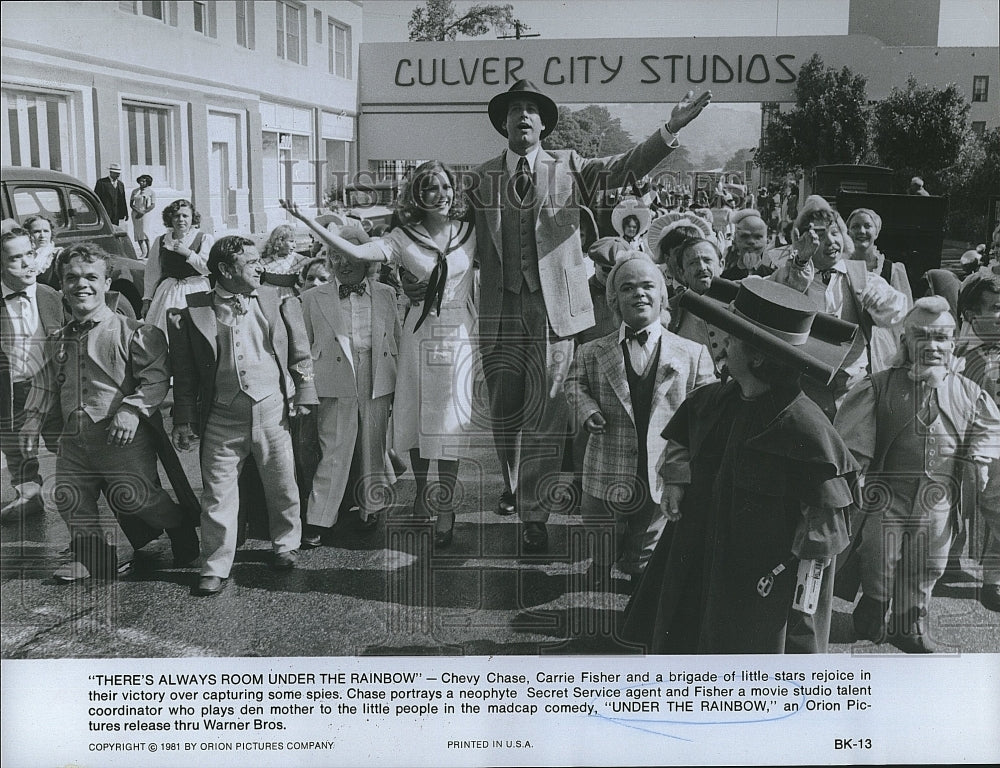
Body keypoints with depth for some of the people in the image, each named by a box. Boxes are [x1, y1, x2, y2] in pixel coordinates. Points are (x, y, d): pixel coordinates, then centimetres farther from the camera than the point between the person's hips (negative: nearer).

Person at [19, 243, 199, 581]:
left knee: (133, 496, -12)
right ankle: (91, 557, 33)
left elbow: (157, 377, -14)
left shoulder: (132, 331, -8)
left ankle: (182, 526, 18)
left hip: (122, 437, -7)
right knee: (69, 499, 11)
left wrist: (132, 408, -25)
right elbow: (46, 383, 25)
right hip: (74, 441, 7)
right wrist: (32, 419, 17)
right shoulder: (58, 339, 13)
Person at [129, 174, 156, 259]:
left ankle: (148, 252, -9)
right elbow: (131, 203, 9)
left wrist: (143, 212, -15)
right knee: (137, 232, 2)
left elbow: (153, 205, -5)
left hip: (146, 213, -4)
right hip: (135, 214, 4)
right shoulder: (135, 191, 12)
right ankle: (143, 252, 10)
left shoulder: (151, 192, 1)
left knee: (145, 232, -13)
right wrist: (137, 211, -9)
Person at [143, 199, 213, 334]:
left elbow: (208, 268, -6)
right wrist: (147, 299, 13)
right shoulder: (160, 241, 11)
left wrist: (187, 253, -12)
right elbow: (152, 273, 15)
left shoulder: (204, 238, 2)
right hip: (168, 293, 3)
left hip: (196, 292, -2)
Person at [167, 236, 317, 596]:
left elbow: (301, 355, 10)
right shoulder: (193, 312, -1)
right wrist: (183, 419, 1)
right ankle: (215, 567, 14)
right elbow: (184, 372, 4)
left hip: (271, 408, 1)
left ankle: (285, 545, 35)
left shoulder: (279, 302, 4)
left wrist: (304, 397, 4)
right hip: (222, 415, -1)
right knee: (217, 492, 2)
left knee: (281, 485, 13)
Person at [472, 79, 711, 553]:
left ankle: (535, 514, 5)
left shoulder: (567, 166, 9)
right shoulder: (483, 176, 9)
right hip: (500, 309, 1)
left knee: (545, 415, -3)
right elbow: (474, 244, 8)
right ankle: (508, 497, 32)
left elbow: (625, 167, -1)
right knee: (504, 412, 11)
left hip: (553, 306, -1)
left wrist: (671, 129, -13)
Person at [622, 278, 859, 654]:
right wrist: (676, 479, 5)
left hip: (767, 579, -7)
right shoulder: (714, 400, 0)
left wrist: (805, 587, -17)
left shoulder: (802, 424, -23)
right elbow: (680, 441, 22)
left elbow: (824, 518, -18)